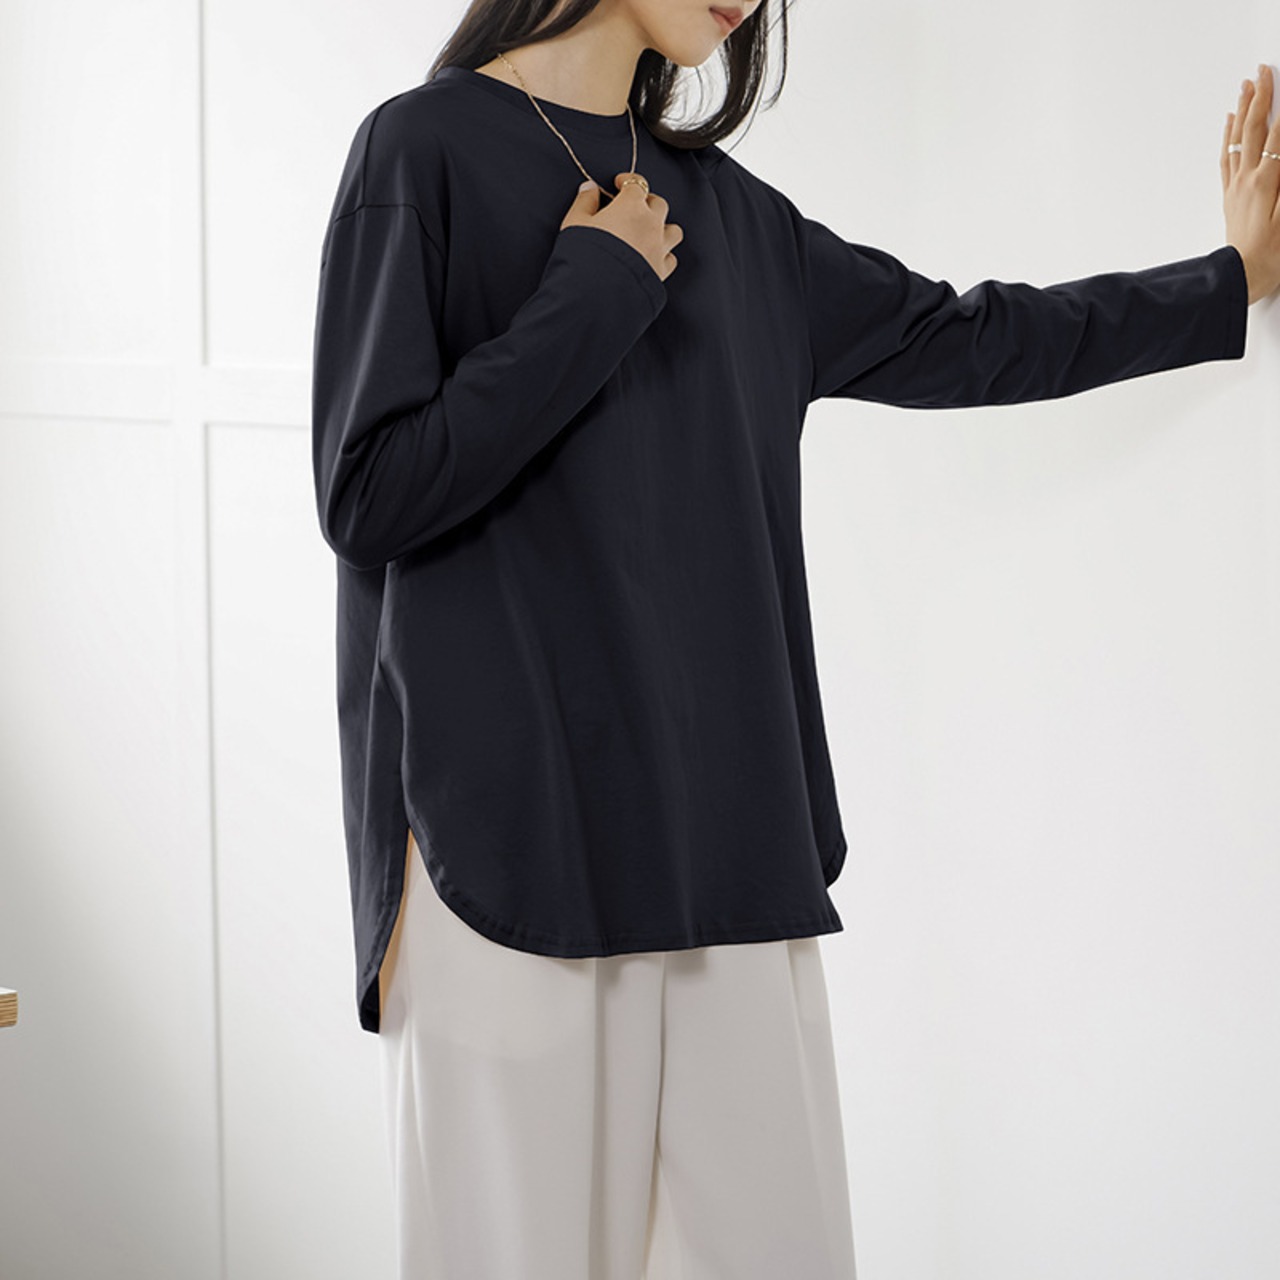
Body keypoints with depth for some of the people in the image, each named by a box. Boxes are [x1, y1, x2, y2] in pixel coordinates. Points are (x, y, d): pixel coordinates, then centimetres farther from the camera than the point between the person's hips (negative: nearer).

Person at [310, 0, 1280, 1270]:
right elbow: (368, 494, -11)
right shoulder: (428, 152, -2)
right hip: (516, 824, -6)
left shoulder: (725, 210, 16)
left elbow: (962, 341, 26)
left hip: (724, 823, 6)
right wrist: (596, 294, -9)